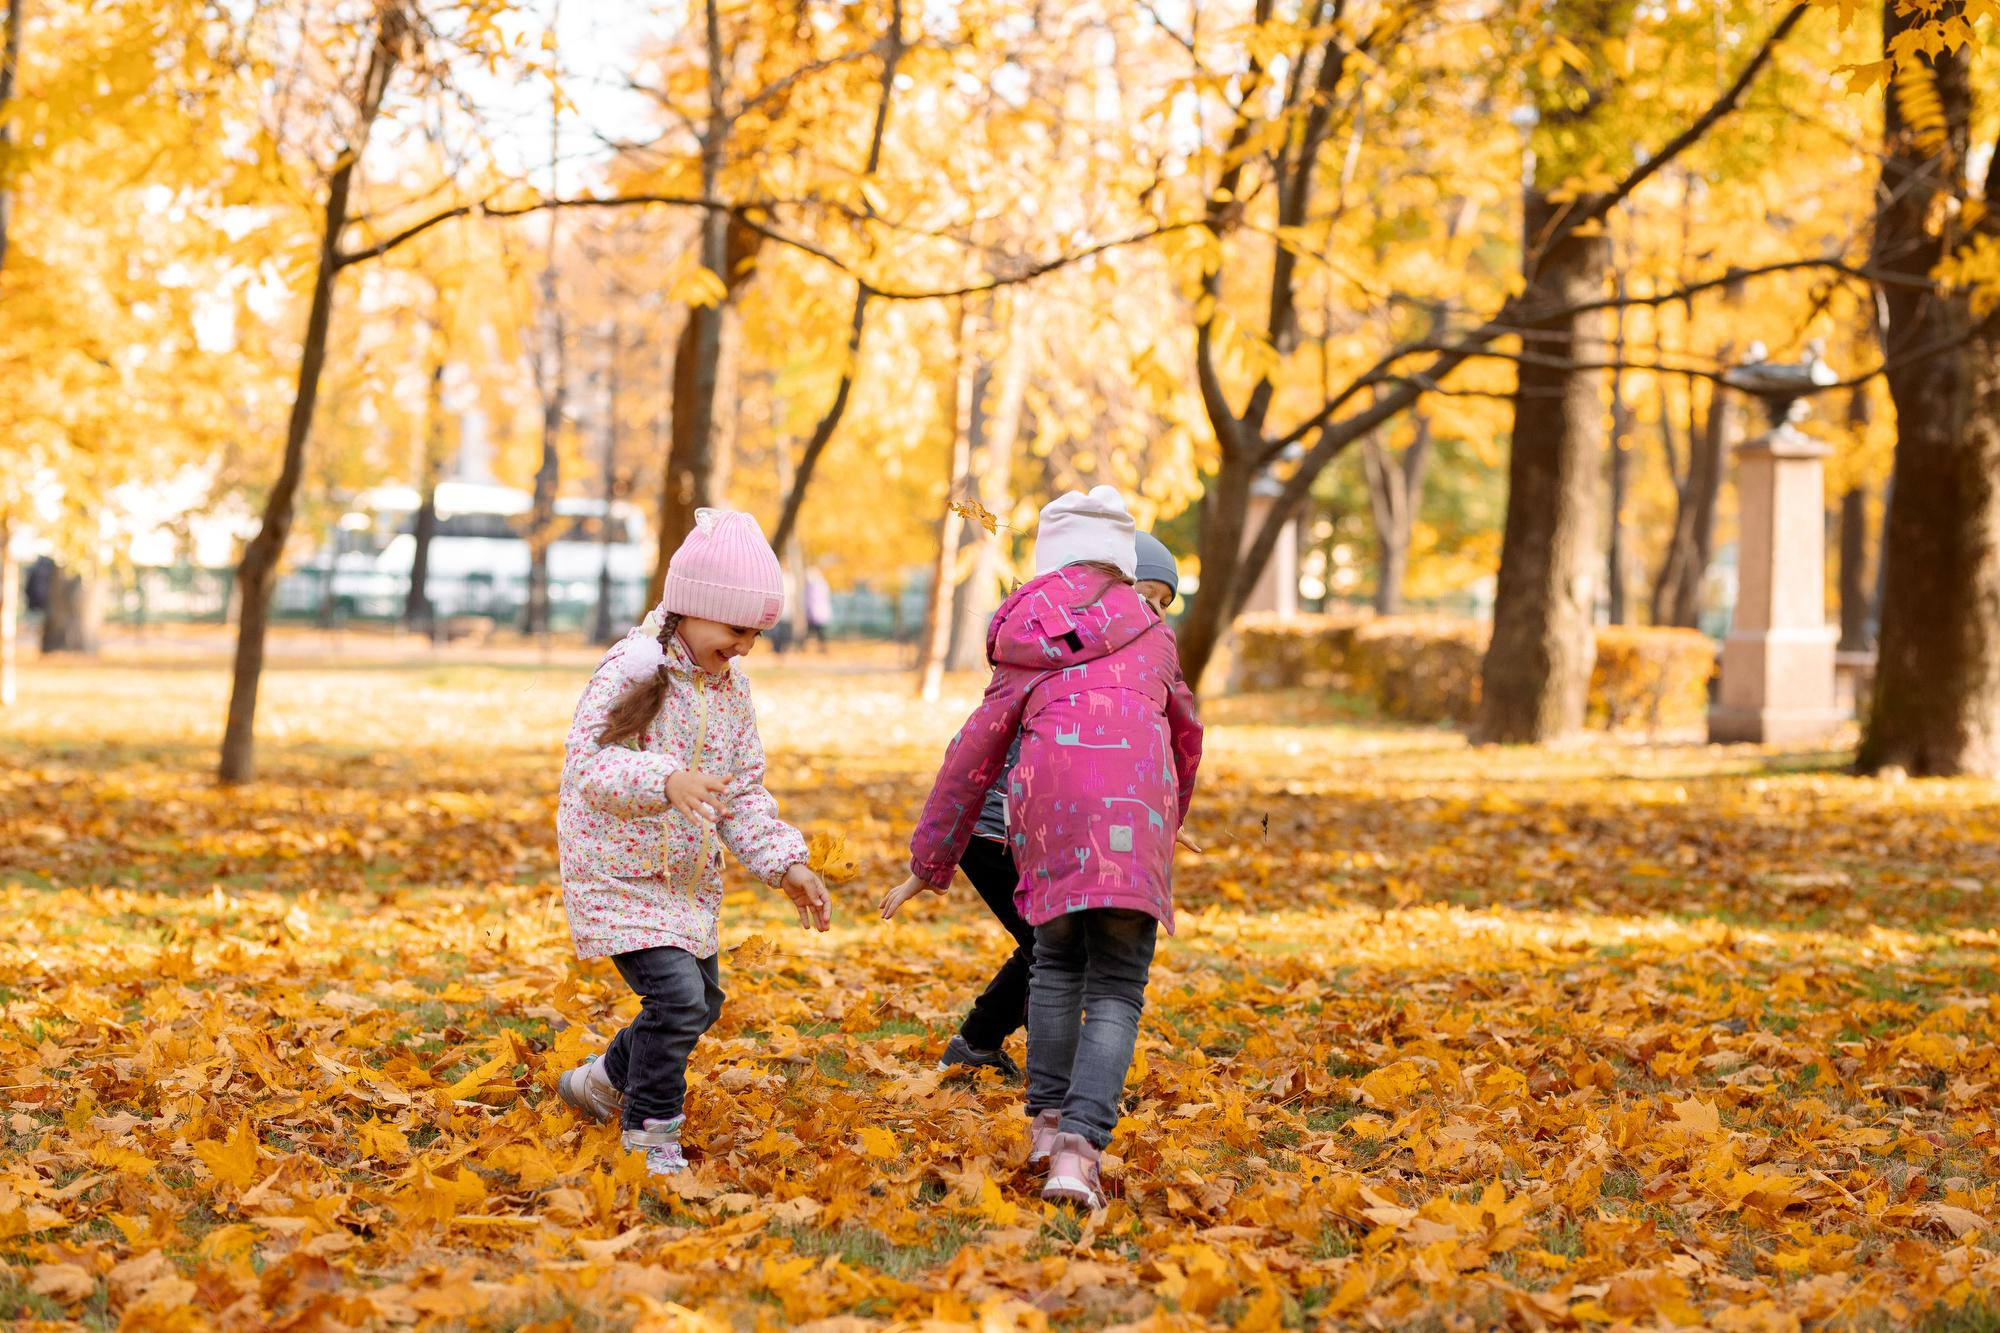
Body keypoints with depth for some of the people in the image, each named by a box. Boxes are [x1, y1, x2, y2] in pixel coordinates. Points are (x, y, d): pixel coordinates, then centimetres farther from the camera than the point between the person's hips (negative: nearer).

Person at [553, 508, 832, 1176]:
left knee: (700, 1004, 19)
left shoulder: (731, 688, 6)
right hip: (618, 870, -8)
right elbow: (587, 763, -27)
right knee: (677, 996, -19)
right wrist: (666, 779, -43)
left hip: (688, 877, 8)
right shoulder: (633, 667, -18)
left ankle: (600, 1082, 44)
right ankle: (650, 1144, -1)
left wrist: (783, 863, -1)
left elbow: (745, 791, 11)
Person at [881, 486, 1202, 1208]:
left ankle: (1048, 1120, 17)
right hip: (1135, 794, -1)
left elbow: (977, 749, 21)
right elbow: (1186, 735, 35)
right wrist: (1169, 821, 54)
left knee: (1057, 960, 24)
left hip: (1048, 799, 1)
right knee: (1116, 988, 1)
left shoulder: (1026, 638, 23)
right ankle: (1079, 1148, -16)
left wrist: (930, 861, 25)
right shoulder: (1150, 631, 24)